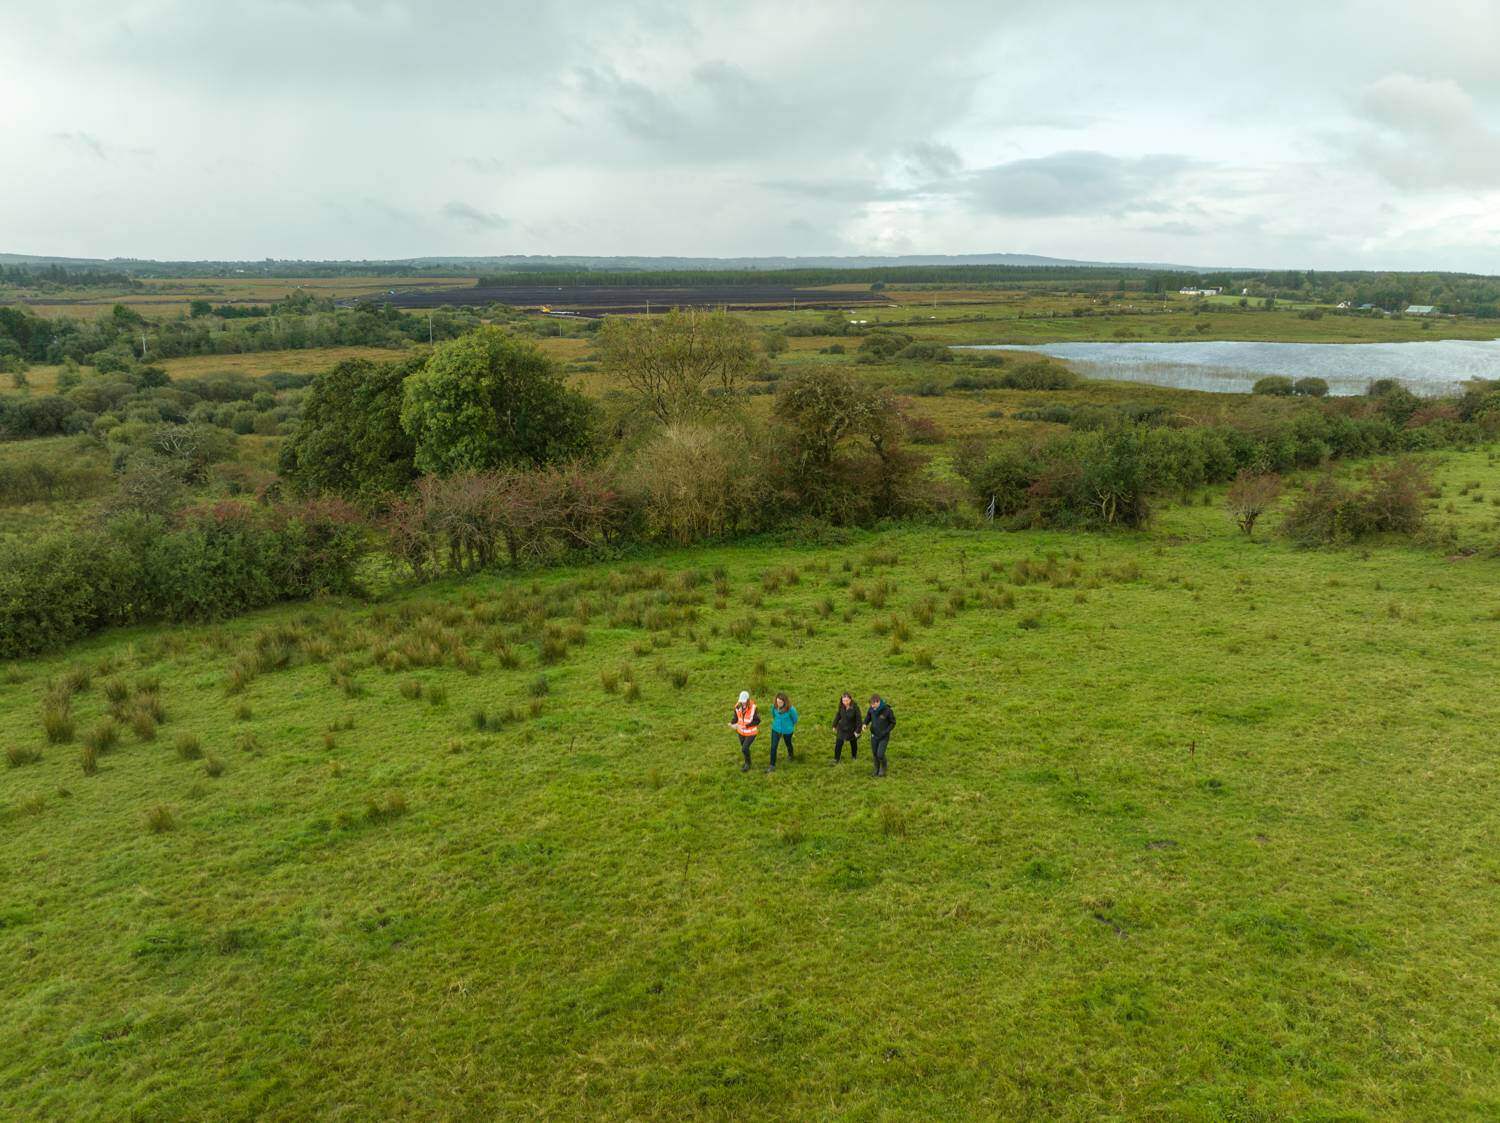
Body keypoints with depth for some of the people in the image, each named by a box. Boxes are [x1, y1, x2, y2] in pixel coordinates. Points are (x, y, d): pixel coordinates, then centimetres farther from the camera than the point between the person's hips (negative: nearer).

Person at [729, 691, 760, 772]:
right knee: (744, 747, 21)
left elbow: (757, 721, -21)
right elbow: (736, 717, -3)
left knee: (744, 749, -8)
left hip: (751, 732, -5)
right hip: (741, 731, 5)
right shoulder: (738, 707, -17)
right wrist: (732, 723, -26)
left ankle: (747, 764, 20)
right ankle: (747, 762, 47)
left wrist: (746, 725, -29)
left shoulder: (753, 708, -30)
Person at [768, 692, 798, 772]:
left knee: (788, 743, 24)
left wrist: (792, 726, 7)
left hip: (787, 730, -2)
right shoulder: (774, 706, -22)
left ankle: (790, 755, 57)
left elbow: (795, 718, -10)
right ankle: (772, 766, 9)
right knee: (773, 747, -2)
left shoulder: (790, 709, -31)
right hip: (776, 728, 2)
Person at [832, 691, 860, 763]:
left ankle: (854, 756, 46)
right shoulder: (841, 706, -15)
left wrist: (857, 731, -16)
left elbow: (858, 720, -18)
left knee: (853, 743, 20)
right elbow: (838, 715, 2)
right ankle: (836, 759, 19)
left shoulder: (855, 708, -27)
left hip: (852, 729, -2)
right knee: (838, 744, 1)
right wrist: (834, 725, 9)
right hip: (842, 728, 2)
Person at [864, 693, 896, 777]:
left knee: (880, 755, -8)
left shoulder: (888, 710, -25)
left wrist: (885, 732, -19)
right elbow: (868, 717, 6)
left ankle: (883, 767, 23)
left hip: (884, 736, -4)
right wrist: (865, 724, -15)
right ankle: (877, 769, 37)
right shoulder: (872, 709, -13)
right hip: (874, 735, 4)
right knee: (875, 753, 13)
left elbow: (893, 723, -11)